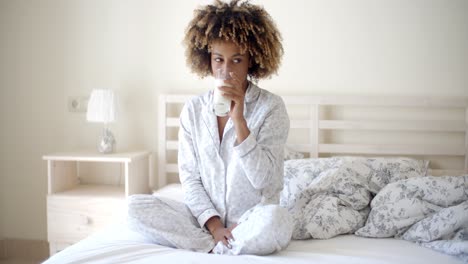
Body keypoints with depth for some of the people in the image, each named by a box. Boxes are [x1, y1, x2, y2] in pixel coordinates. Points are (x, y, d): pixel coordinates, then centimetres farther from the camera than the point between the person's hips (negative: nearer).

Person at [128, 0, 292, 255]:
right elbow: (189, 177, 1)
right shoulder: (193, 109, 2)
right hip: (206, 218, 3)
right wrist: (213, 225, -13)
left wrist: (239, 119, -24)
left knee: (275, 219, -37)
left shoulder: (271, 107, -8)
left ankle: (214, 248, -12)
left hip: (252, 221, -3)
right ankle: (226, 245, -16)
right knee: (136, 206, -17)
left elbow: (263, 180, -16)